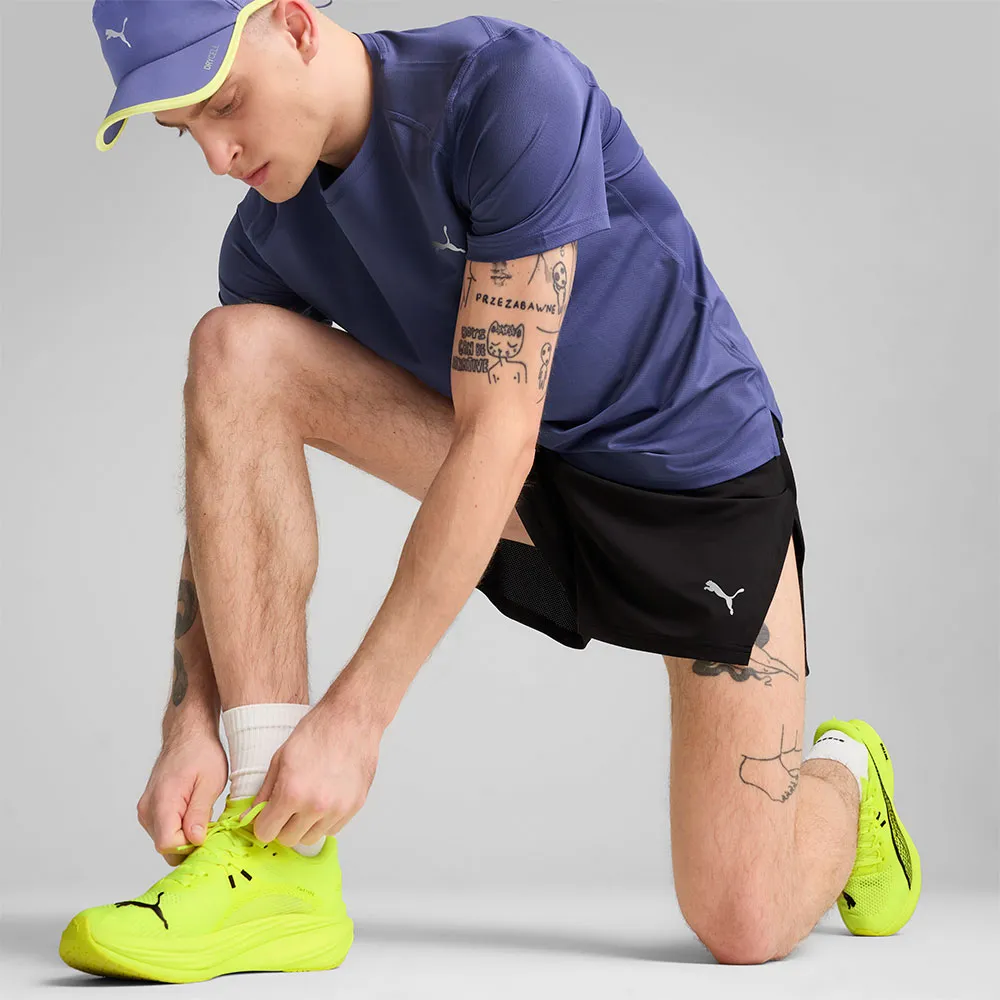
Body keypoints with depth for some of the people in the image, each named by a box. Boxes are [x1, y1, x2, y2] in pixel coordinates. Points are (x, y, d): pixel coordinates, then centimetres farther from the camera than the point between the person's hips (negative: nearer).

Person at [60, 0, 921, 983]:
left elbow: (498, 434, -31)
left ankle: (841, 771, 29)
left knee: (744, 926, -11)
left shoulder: (513, 89, -28)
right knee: (232, 353, -20)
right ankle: (277, 866, -19)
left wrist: (354, 716, -32)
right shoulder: (270, 239, -8)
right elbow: (226, 493, -4)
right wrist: (191, 719, -20)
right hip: (523, 493, 5)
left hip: (699, 472, -5)